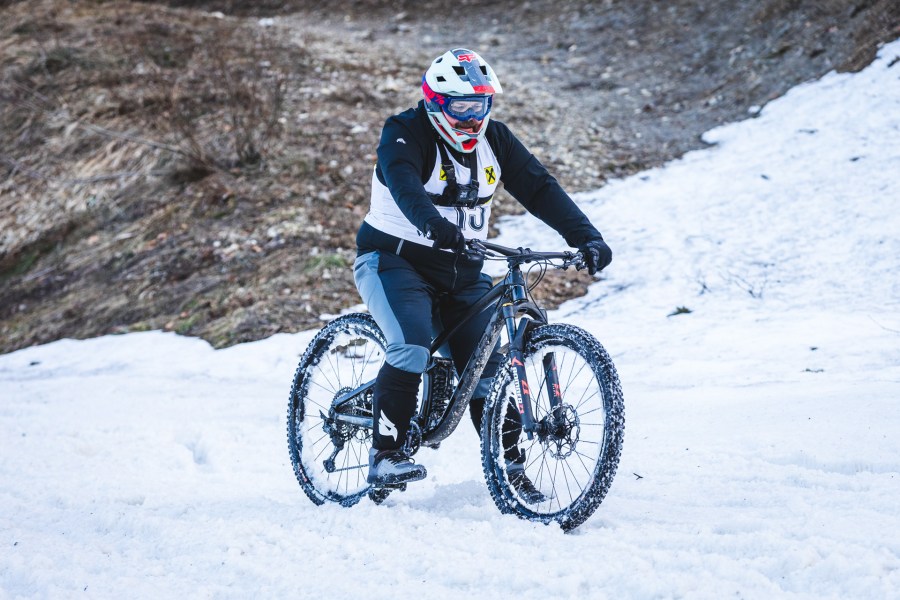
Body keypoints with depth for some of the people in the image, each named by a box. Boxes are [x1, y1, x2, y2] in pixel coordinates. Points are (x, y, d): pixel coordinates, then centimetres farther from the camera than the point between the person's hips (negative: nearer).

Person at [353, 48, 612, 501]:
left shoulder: (493, 139, 1)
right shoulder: (405, 134, -15)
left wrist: (586, 237, -20)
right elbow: (406, 188, -35)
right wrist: (436, 227, -55)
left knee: (486, 368, -4)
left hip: (462, 270, 5)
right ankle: (385, 456, -19)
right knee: (412, 347, -27)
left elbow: (539, 188, -6)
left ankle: (510, 466, 7)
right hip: (393, 259, -5)